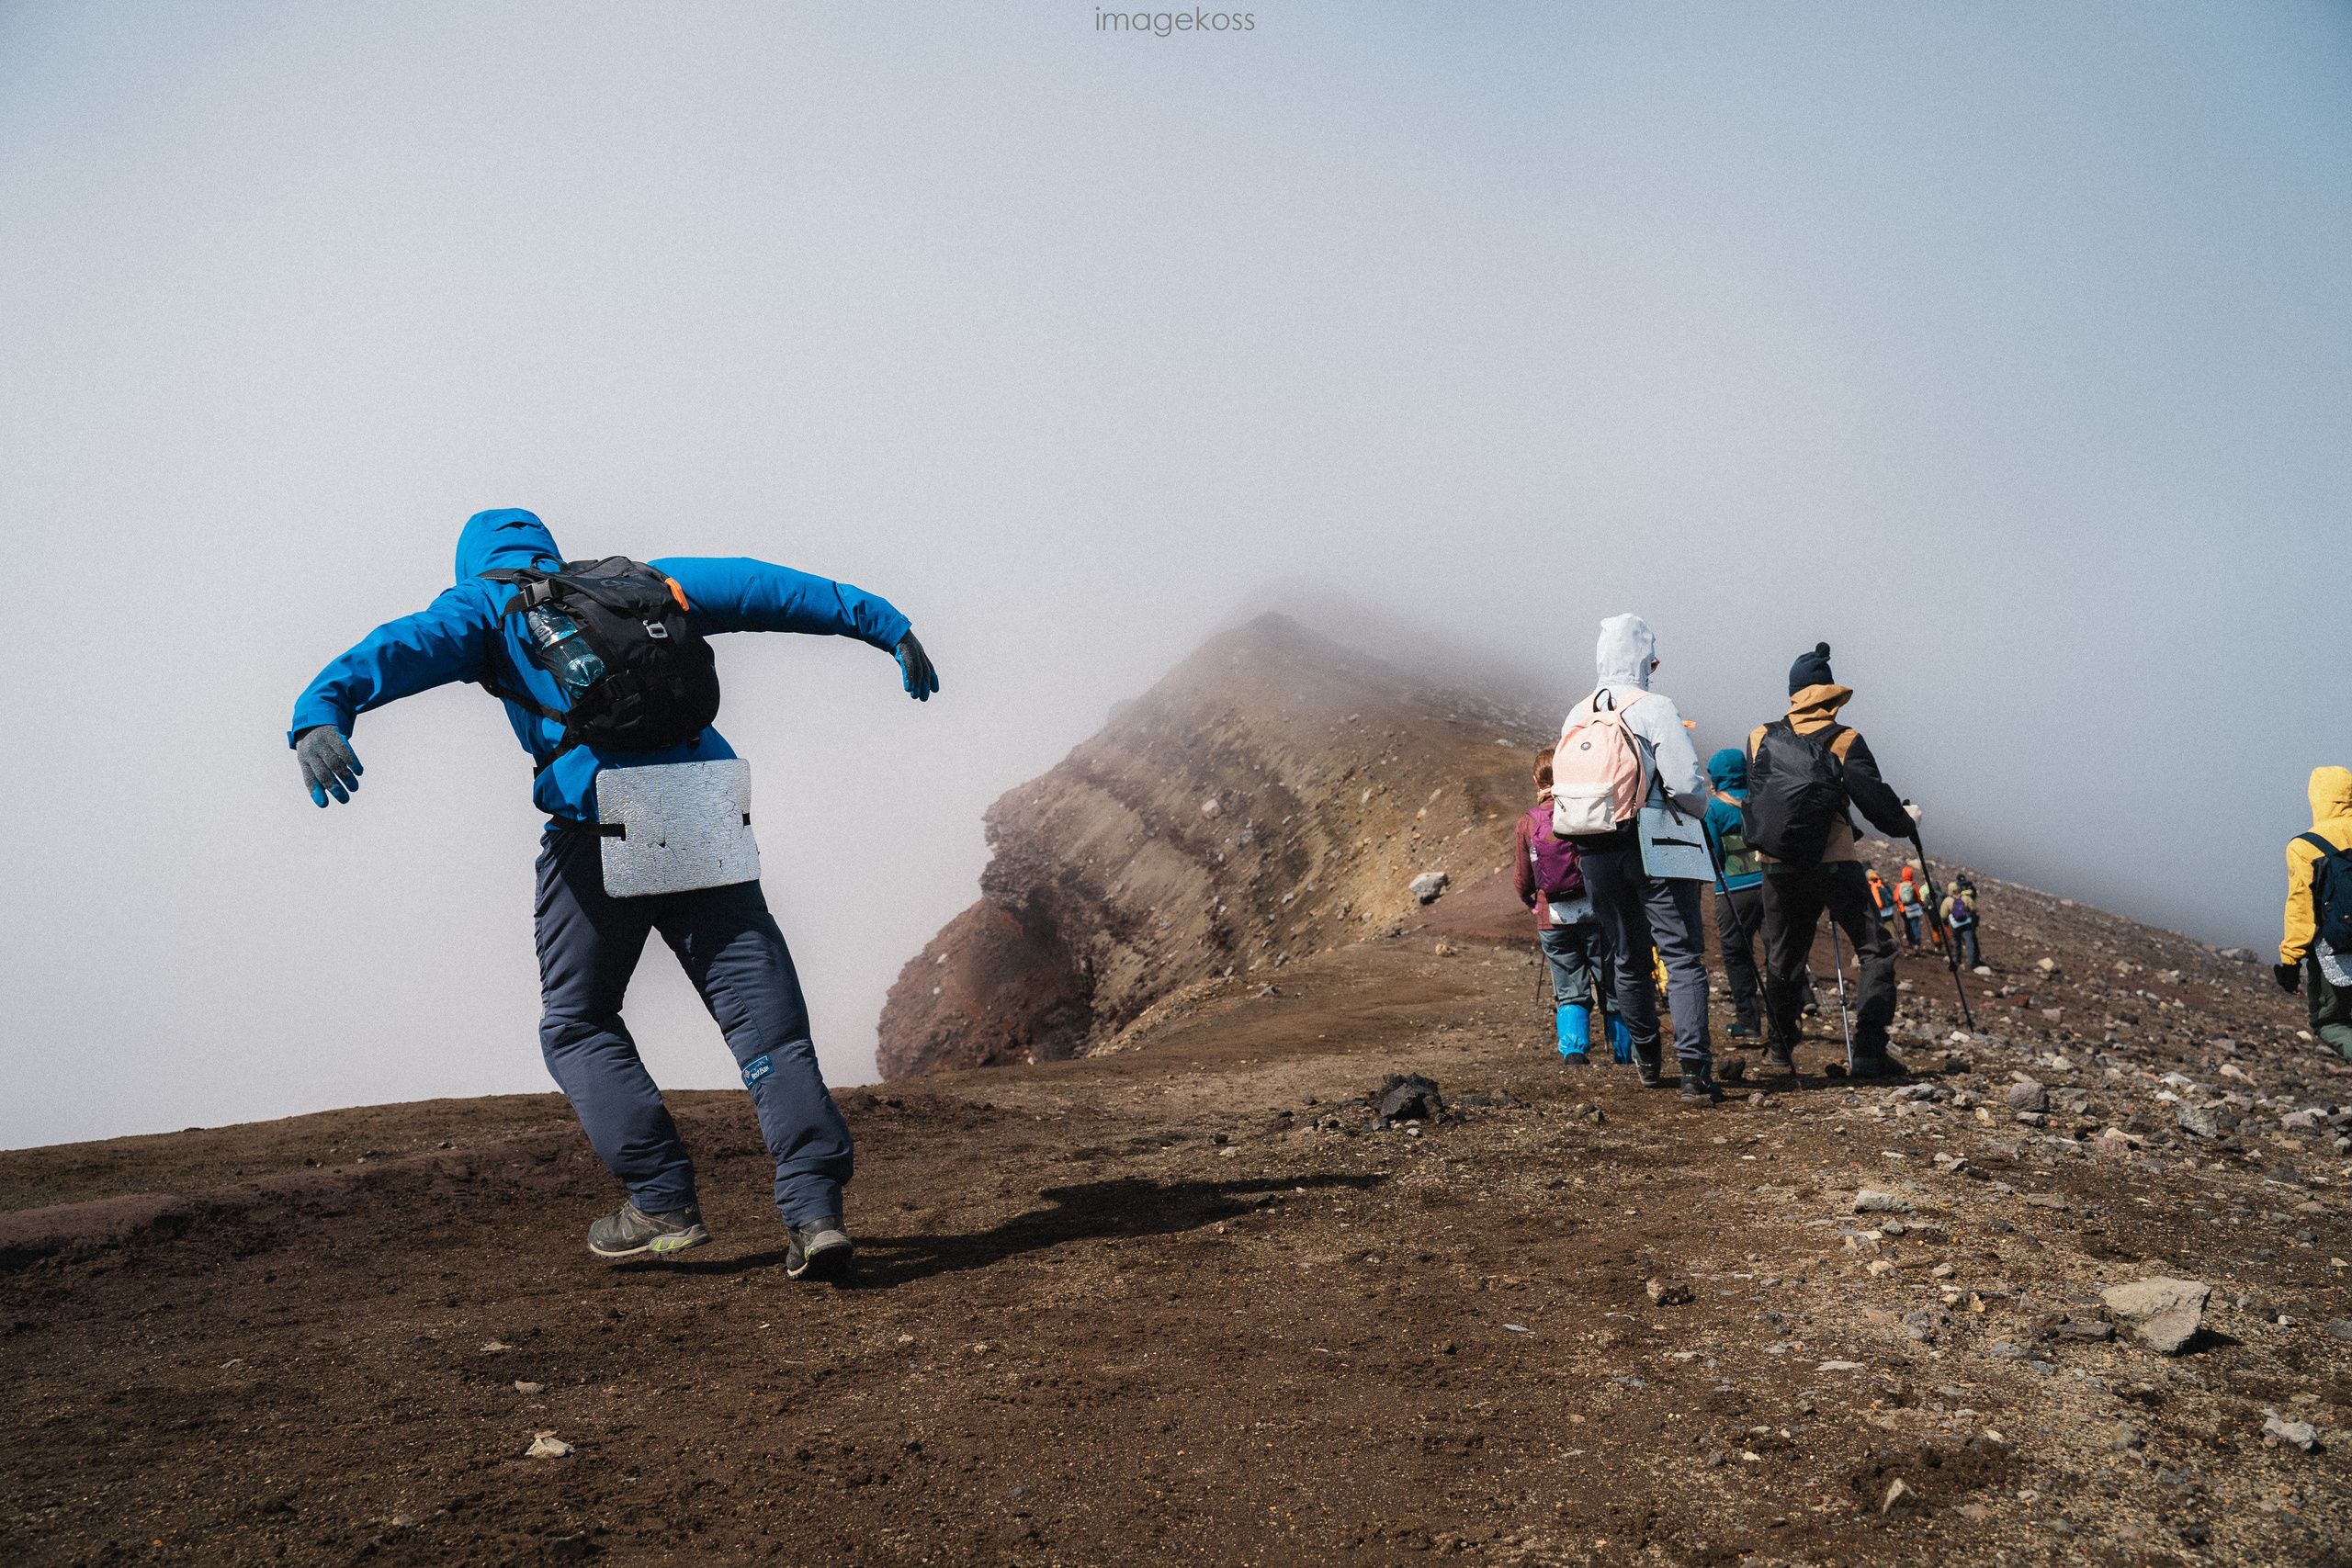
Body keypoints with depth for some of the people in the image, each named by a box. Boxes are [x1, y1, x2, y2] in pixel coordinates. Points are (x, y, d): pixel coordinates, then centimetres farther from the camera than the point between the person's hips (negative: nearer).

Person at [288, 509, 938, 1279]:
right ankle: (815, 1209, -11)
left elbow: (399, 650, -5)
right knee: (766, 1018, 1)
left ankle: (664, 1204, 8)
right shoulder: (644, 580, 26)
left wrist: (319, 713, -21)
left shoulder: (486, 605, 16)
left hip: (600, 823, -3)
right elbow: (775, 588, 27)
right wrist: (887, 623, 32)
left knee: (578, 1022, 16)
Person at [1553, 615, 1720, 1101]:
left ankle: (1648, 1060, 29)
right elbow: (1687, 783, -16)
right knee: (1683, 956, -3)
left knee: (1629, 960, 16)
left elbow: (1562, 789, 11)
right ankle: (1694, 1068, -12)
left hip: (1595, 855, 5)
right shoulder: (1654, 708, -9)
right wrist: (1698, 815, 4)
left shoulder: (1576, 718, 8)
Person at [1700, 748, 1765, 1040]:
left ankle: (1747, 1019, 5)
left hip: (1734, 889, -4)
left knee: (1736, 954, 4)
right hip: (1768, 883, 4)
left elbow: (1713, 855, -5)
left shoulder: (1712, 807, -3)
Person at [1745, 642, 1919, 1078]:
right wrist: (1906, 819, 12)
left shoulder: (1761, 738, 5)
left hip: (1777, 866, 4)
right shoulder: (1845, 742, -6)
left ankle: (1781, 1051, 23)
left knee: (1782, 958, 15)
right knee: (1877, 950, 7)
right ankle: (1869, 1051, -2)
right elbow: (1876, 800, -7)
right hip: (1834, 864, -4)